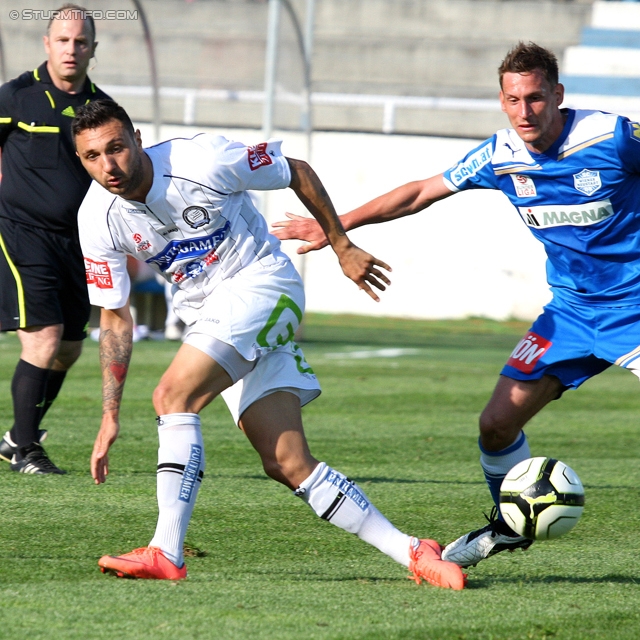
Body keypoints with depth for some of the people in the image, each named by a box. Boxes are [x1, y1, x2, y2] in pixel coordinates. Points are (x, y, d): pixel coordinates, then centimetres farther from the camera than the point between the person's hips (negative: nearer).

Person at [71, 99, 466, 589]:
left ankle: (166, 554, -23)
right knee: (288, 465, -4)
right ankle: (411, 553, 0)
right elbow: (115, 317, 2)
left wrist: (342, 246, 4)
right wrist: (110, 416, -3)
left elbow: (297, 173, -4)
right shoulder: (97, 220, -7)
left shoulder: (202, 160, -20)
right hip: (208, 318, 5)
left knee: (172, 396, -25)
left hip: (261, 283, -5)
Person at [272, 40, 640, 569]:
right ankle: (509, 527, 28)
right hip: (571, 308, 5)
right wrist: (335, 226, 12)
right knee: (497, 423, 2)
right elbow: (421, 193, 9)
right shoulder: (500, 157, -4)